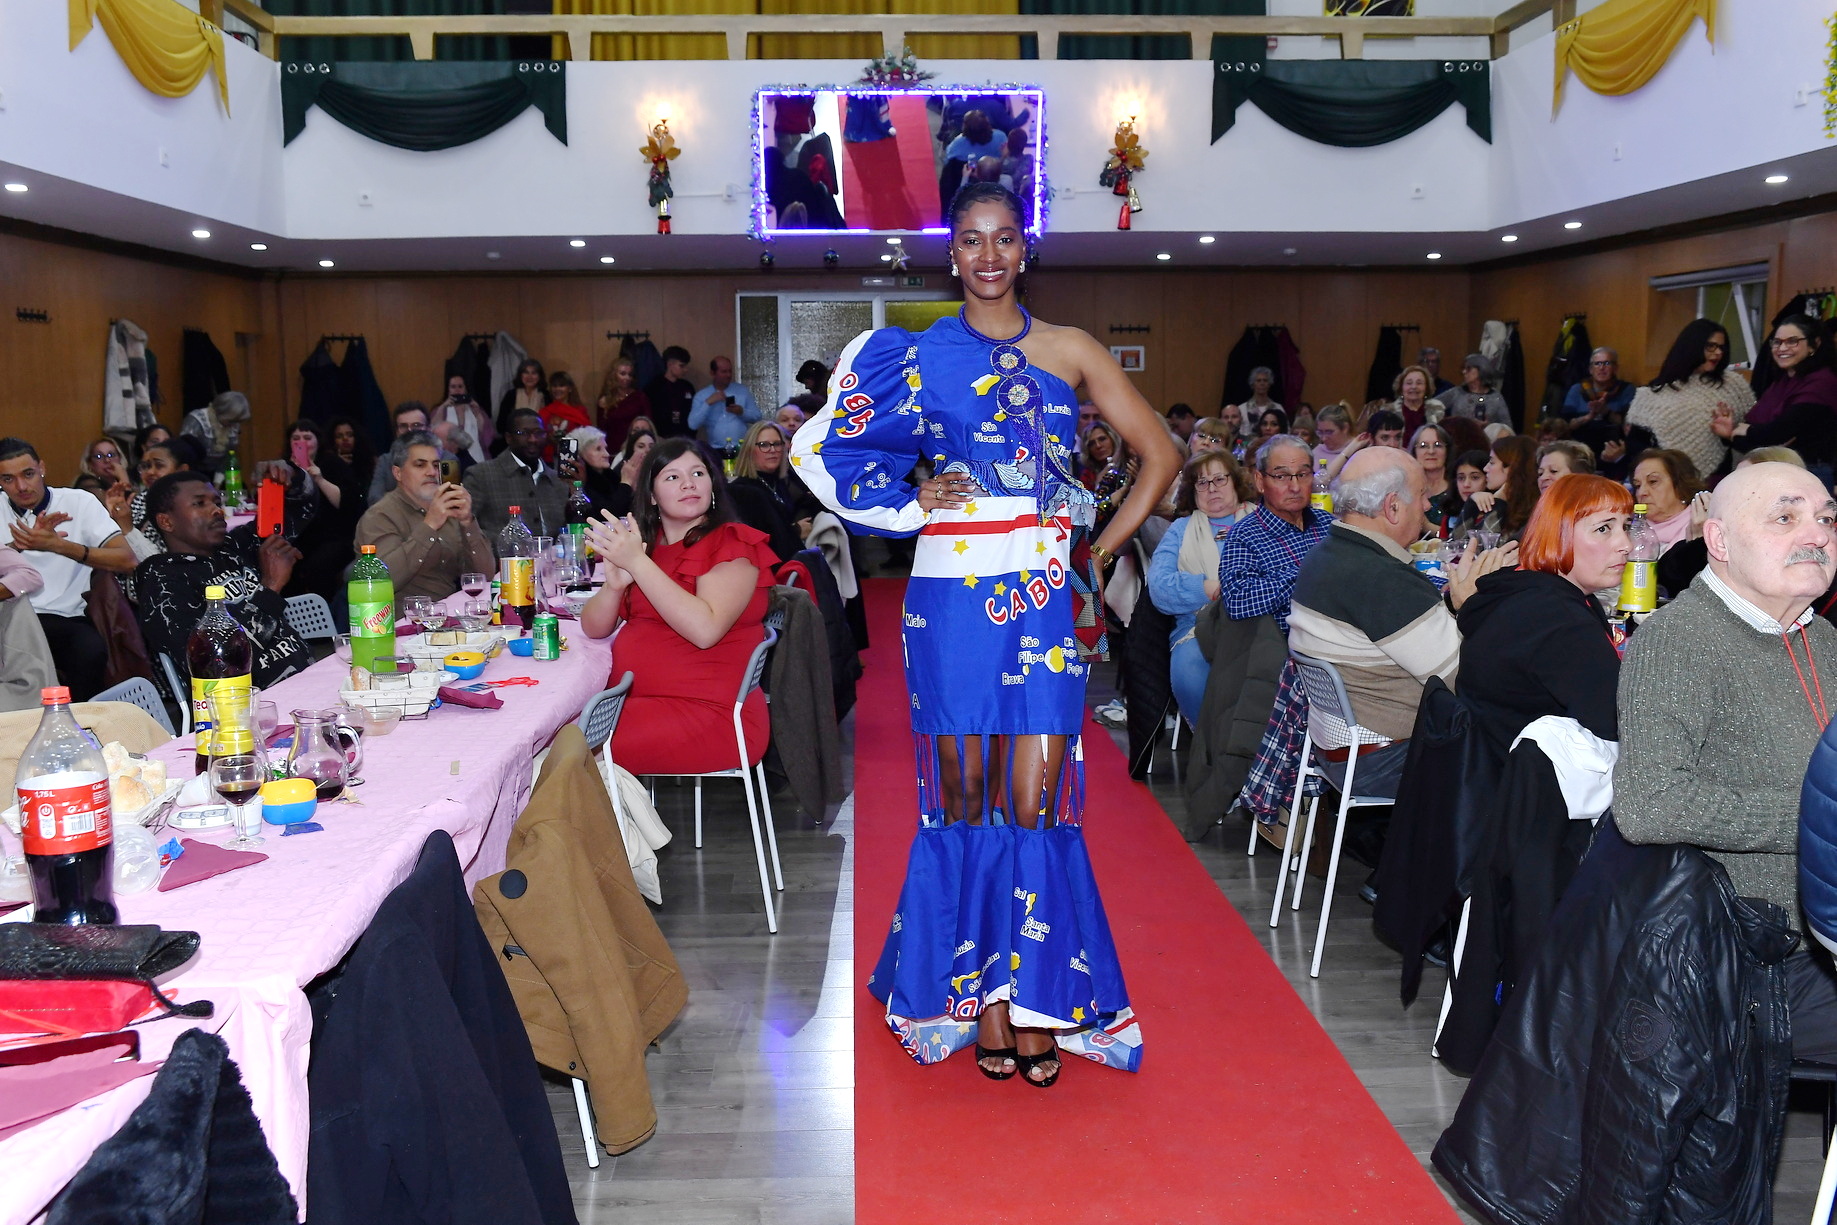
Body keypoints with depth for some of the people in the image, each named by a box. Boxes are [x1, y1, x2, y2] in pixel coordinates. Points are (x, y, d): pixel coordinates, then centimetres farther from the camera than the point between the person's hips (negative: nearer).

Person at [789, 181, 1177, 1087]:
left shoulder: (1069, 351, 9)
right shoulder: (917, 356, 8)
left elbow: (1159, 453, 11)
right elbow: (824, 445, 11)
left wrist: (1102, 550, 4)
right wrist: (908, 503, -2)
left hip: (1042, 596, 0)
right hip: (951, 595, 0)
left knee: (1034, 799, -4)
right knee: (966, 796, 3)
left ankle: (1035, 998, 7)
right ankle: (980, 994, 13)